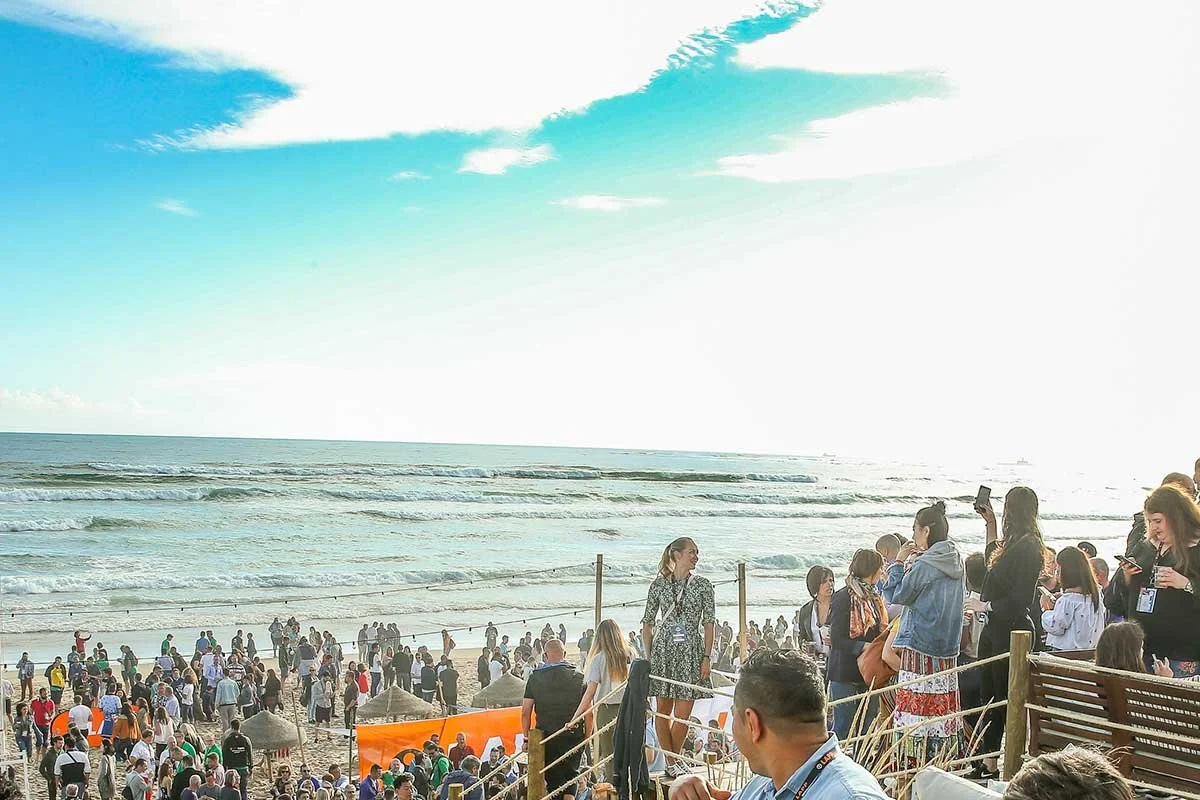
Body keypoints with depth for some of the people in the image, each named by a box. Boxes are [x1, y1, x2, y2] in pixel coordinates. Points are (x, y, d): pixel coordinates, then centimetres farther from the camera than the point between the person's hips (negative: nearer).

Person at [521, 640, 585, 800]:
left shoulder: (535, 677, 2)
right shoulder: (579, 677, 2)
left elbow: (525, 711, 0)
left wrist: (527, 738, 6)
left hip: (546, 736, 0)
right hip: (573, 735, 0)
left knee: (553, 780, 9)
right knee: (570, 774, 12)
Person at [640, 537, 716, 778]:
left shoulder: (702, 585, 5)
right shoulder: (659, 584, 5)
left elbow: (709, 623, 3)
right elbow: (647, 624, 8)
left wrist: (707, 657, -4)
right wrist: (648, 657, 2)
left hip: (690, 651, 0)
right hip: (663, 649, 0)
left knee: (683, 713, -1)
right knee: (663, 709, 2)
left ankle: (673, 758, 17)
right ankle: (671, 762, 12)